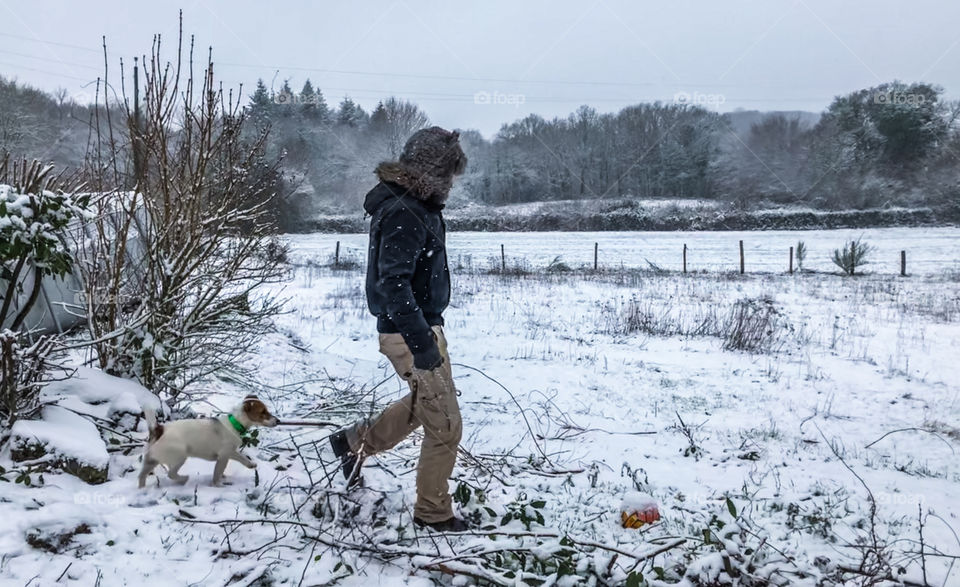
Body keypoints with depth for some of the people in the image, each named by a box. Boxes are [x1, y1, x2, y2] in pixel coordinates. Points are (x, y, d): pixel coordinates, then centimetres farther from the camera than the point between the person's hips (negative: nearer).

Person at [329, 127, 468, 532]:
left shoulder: (417, 205, 9)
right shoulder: (403, 214, -22)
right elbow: (393, 284, -28)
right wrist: (421, 342, -30)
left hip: (423, 325, 10)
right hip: (410, 333, -10)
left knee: (425, 403, 29)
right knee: (444, 424, 0)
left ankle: (355, 441, 41)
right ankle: (433, 512, 16)